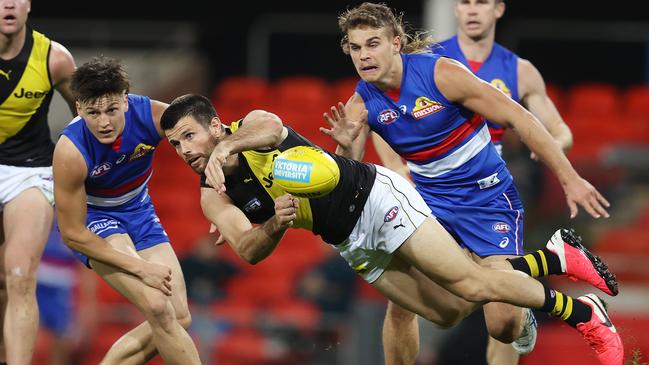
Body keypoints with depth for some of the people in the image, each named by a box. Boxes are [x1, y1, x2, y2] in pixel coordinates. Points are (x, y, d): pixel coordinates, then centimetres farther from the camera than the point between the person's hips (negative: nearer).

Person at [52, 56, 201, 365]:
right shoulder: (70, 152, -32)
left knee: (179, 319, 1)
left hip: (137, 209, 5)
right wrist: (140, 267, -24)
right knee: (158, 309, -23)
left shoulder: (151, 114, -26)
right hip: (89, 218, -5)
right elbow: (72, 234, -23)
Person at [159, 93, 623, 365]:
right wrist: (275, 224, -33)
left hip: (373, 197, -7)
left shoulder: (252, 125, -11)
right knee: (449, 310, 2)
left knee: (470, 285, -15)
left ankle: (584, 314, 0)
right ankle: (553, 260, 16)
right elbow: (248, 250, -13)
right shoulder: (214, 198, 3)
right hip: (352, 245, 7)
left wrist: (224, 148, -52)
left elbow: (271, 127, -37)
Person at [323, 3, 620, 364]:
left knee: (503, 326, -13)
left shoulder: (442, 73, -20)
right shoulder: (361, 105, -6)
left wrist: (569, 178, -18)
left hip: (487, 196, -4)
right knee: (400, 303, -9)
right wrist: (345, 147, -30)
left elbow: (518, 118, -16)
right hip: (430, 201, 4)